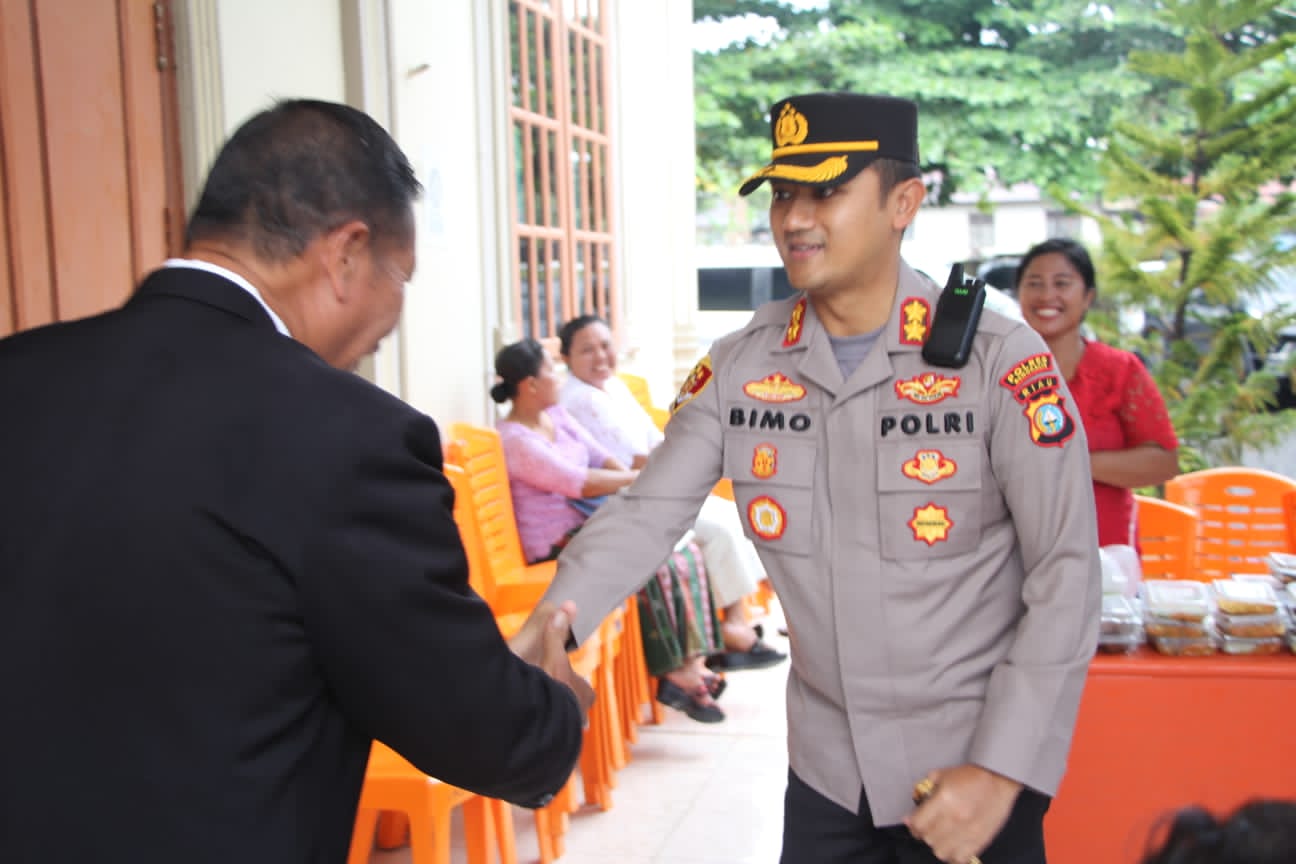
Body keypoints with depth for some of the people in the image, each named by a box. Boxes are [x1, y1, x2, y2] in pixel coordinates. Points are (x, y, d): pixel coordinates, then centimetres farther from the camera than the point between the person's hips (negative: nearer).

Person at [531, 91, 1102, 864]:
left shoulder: (999, 360, -15)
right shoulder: (741, 366, -4)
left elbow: (1066, 576, -13)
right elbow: (646, 515, -7)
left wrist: (1001, 770, -16)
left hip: (971, 770, -3)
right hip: (825, 768, 4)